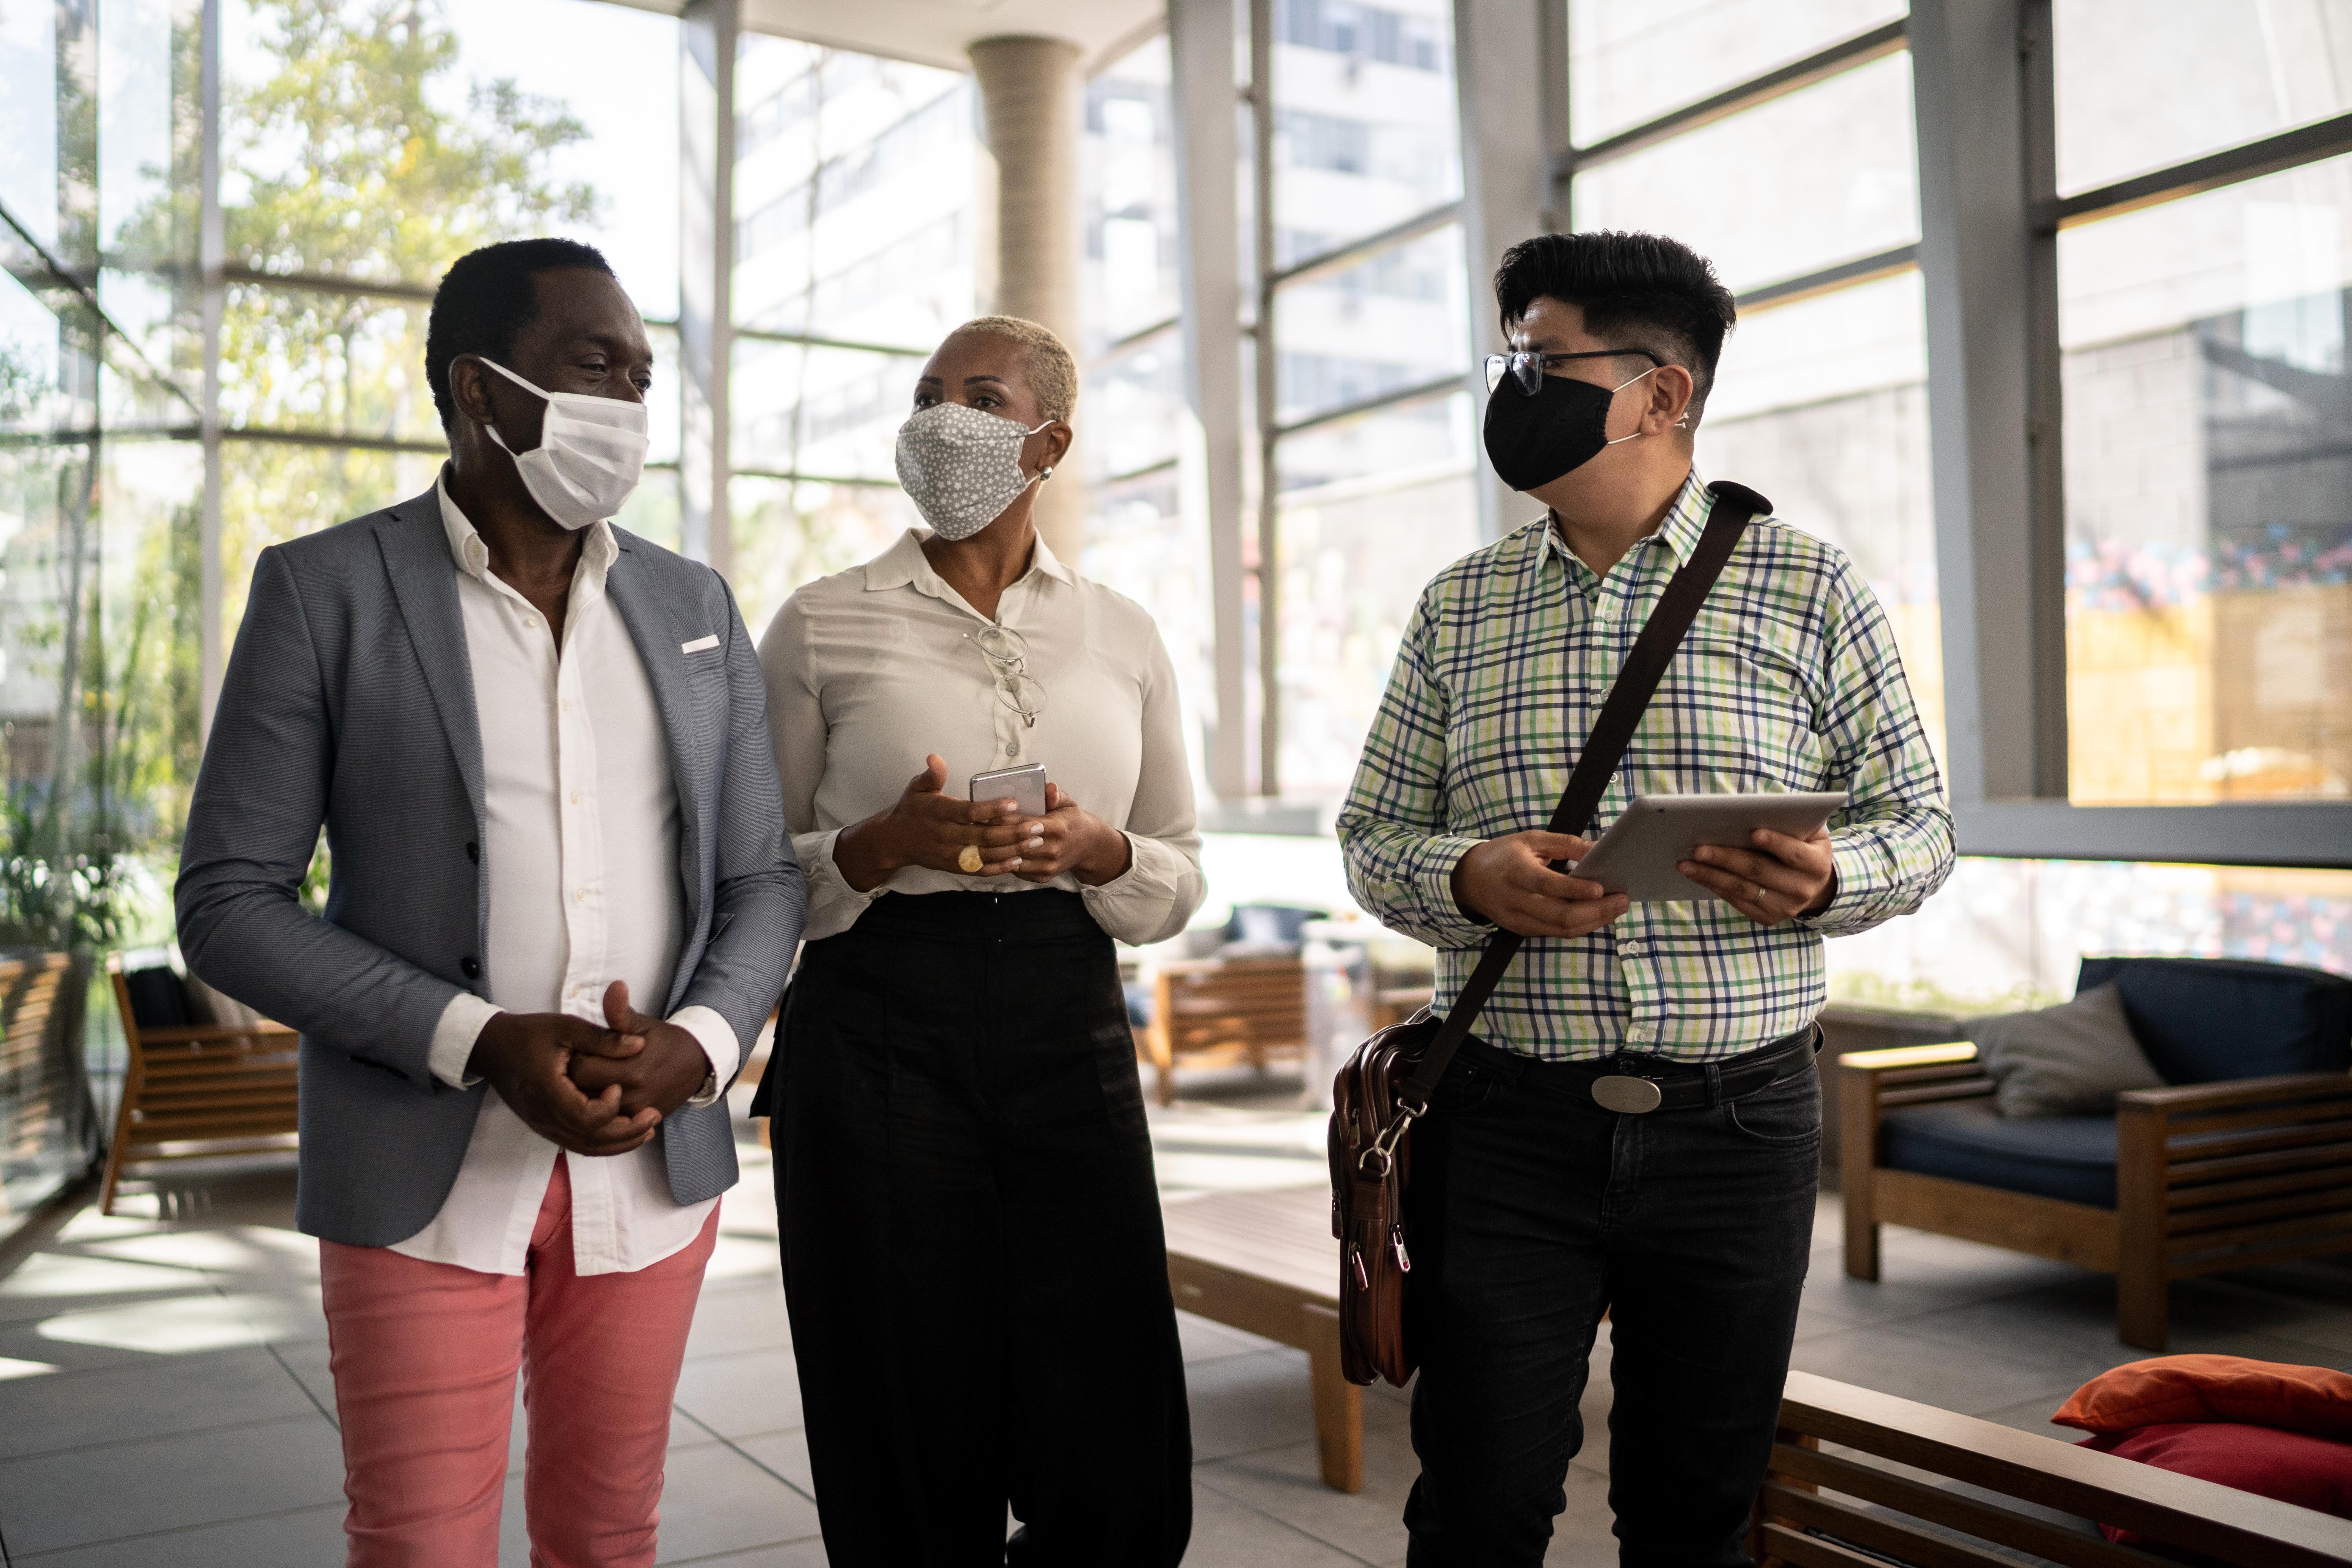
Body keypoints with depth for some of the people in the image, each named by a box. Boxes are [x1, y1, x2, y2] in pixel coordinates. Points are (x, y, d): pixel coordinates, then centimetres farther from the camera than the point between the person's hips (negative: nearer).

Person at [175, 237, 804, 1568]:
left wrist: (699, 1045, -13)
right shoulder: (324, 590, -4)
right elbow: (228, 903, -6)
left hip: (656, 1163, 4)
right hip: (428, 1176, -3)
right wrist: (480, 1045, -18)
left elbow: (762, 879, 7)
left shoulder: (696, 609, 7)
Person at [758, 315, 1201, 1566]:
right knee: (914, 1466, 5)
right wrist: (882, 847, -15)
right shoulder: (823, 625, 3)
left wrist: (1103, 854, -8)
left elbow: (1182, 882, 13)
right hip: (879, 1029, -2)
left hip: (1069, 1029, 2)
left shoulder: (1122, 635, 10)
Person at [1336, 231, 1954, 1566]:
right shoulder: (1459, 607, 8)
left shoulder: (1812, 591, 2)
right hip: (1508, 1124, 1)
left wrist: (1825, 881, -17)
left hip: (1737, 1121, -1)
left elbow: (1920, 826, 6)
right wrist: (1469, 880, -13)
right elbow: (1373, 836, 10)